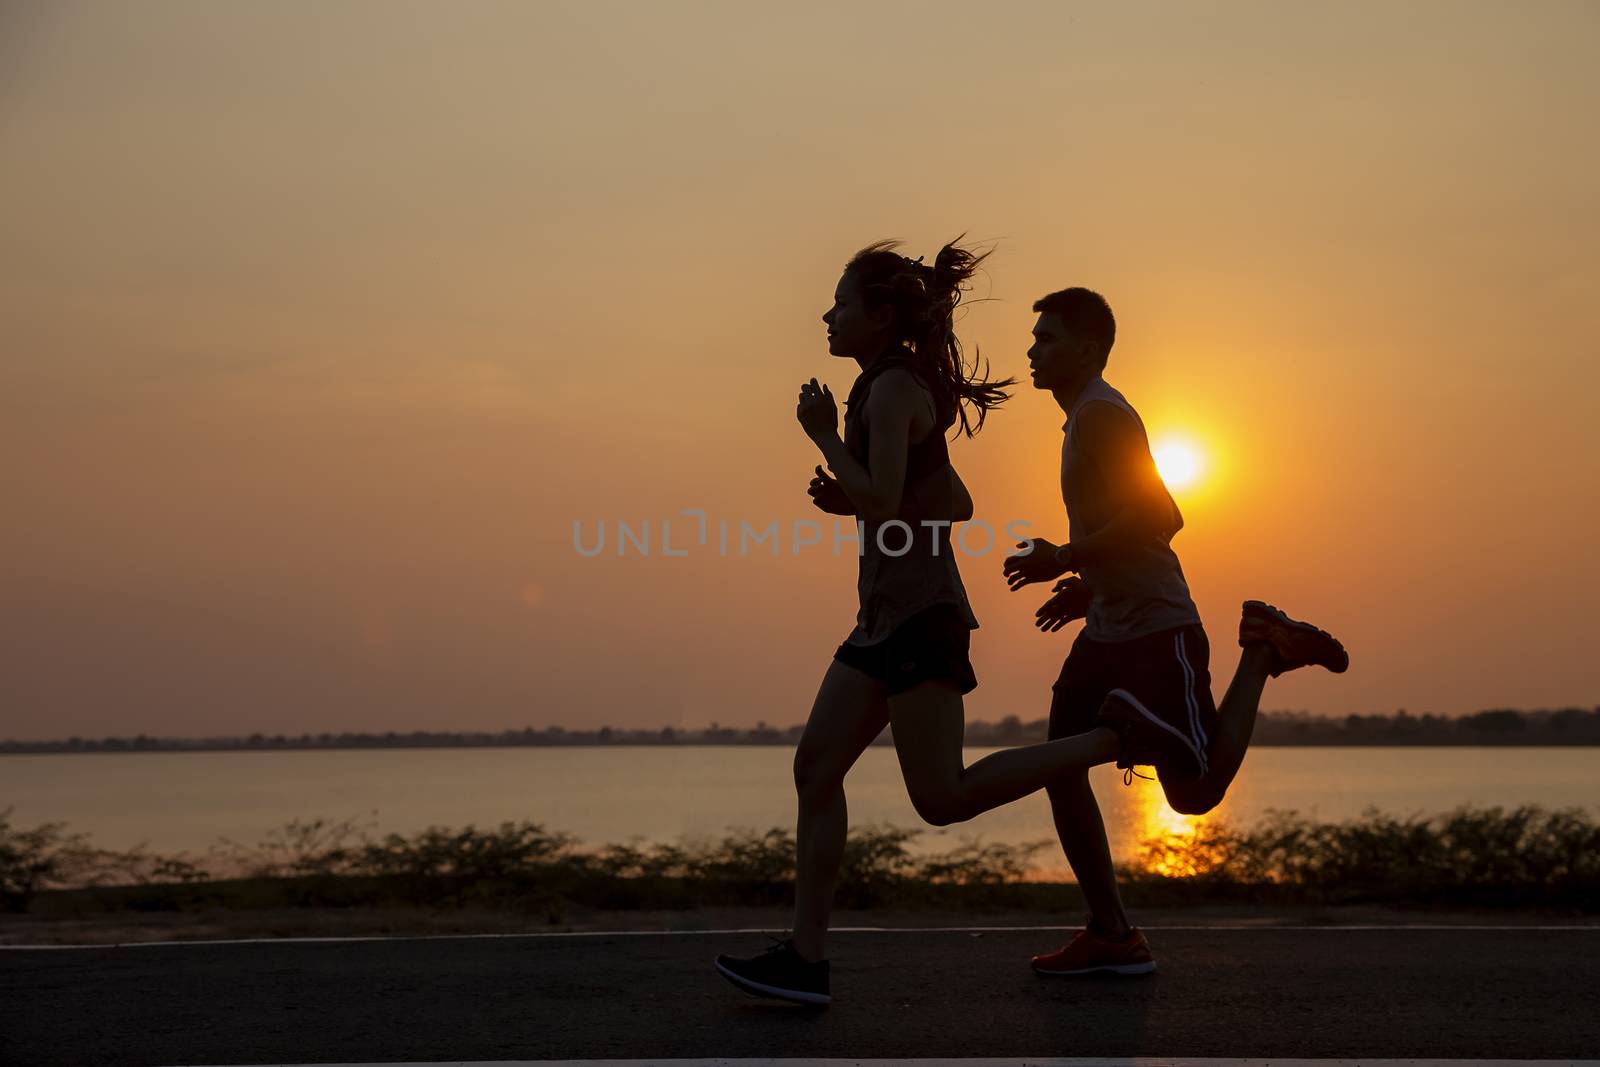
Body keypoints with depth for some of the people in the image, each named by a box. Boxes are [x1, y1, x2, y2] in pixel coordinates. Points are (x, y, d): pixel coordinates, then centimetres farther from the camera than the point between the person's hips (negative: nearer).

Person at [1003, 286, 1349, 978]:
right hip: (1107, 633, 10)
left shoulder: (1102, 414, -12)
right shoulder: (1086, 420, 19)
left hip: (1156, 632, -10)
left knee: (1196, 792, -7)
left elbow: (1156, 517, -23)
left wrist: (1064, 559, -16)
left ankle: (1266, 648, 7)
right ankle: (1112, 936, 8)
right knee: (1061, 767, 3)